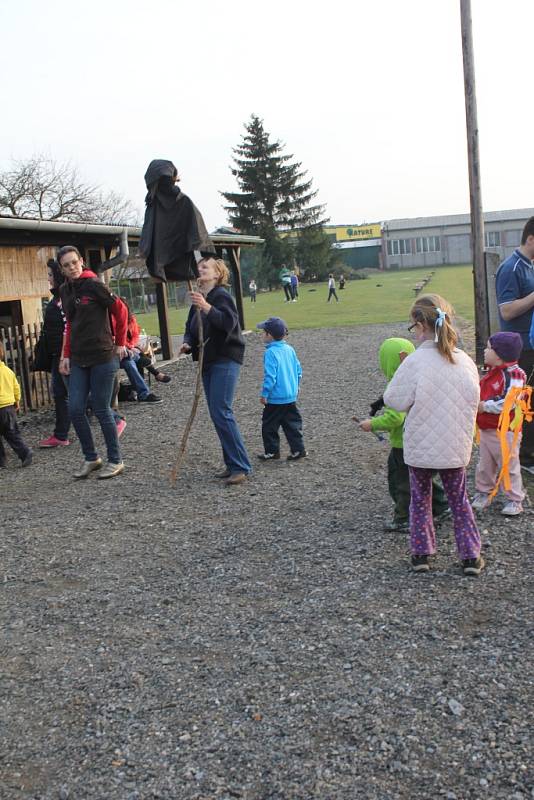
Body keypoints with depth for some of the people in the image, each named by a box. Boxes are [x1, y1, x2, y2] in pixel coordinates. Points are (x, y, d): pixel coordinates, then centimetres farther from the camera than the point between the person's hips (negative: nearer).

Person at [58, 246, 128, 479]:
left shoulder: (93, 285, -10)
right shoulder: (65, 291, 10)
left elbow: (120, 311, -5)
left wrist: (120, 344, 2)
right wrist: (66, 355, 12)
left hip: (103, 357, -6)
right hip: (78, 361, 6)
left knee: (101, 410, -1)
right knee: (75, 410, 3)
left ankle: (115, 461, 14)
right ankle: (90, 458, 20)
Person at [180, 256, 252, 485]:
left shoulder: (221, 295, -12)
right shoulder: (198, 298, 14)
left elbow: (229, 322, -28)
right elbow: (191, 327, 19)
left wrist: (206, 307, -38)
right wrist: (187, 343, -1)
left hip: (225, 361, -9)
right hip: (208, 361, 9)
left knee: (221, 413, -14)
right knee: (217, 414, 10)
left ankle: (241, 467, -8)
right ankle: (233, 464, 18)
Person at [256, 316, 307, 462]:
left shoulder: (270, 352, -17)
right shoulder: (290, 349, 6)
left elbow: (270, 376, -21)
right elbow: (298, 370, 13)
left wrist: (264, 394, -14)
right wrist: (296, 387, 25)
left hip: (276, 399, -7)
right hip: (291, 397, 7)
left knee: (269, 425, 6)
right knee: (292, 423, 12)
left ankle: (271, 451, 13)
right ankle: (298, 449, 11)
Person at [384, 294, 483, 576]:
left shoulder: (414, 362, -19)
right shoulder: (465, 361, -6)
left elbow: (395, 400, -12)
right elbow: (473, 401, 5)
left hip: (420, 447, -3)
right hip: (456, 447, 3)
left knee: (420, 498, 15)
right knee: (459, 500, 16)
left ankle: (421, 553, 21)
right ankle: (471, 556, 18)